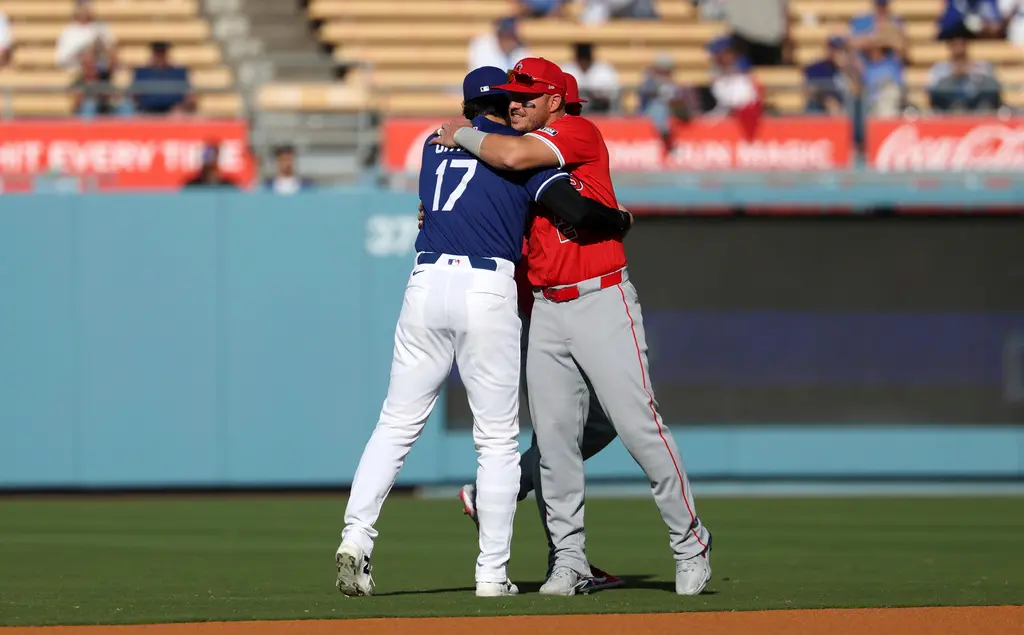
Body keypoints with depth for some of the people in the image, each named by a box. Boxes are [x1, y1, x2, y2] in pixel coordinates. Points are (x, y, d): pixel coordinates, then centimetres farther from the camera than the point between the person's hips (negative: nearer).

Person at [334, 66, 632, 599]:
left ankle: (356, 536, -10)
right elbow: (573, 209, -7)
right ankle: (492, 573, 2)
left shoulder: (436, 144, 19)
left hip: (426, 285, 4)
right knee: (497, 439, 4)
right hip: (488, 292, -3)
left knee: (396, 424, 8)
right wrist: (619, 219, 12)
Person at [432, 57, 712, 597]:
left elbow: (512, 156, -22)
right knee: (554, 438, 1)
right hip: (547, 312, 7)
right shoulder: (521, 152, 16)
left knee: (638, 426, -8)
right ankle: (569, 561, 7)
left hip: (602, 303, -7)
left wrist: (462, 135, -7)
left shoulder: (578, 132, -7)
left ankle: (690, 546, 2)